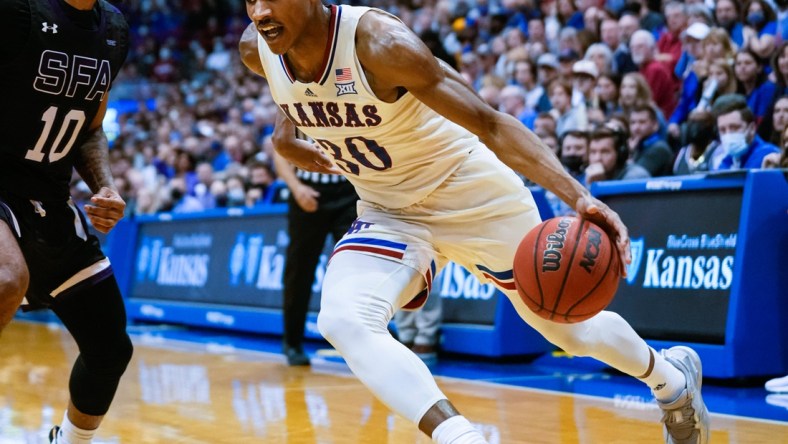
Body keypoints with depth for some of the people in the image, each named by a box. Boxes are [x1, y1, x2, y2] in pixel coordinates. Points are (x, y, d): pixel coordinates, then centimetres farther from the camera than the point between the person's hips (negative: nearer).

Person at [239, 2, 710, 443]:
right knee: (342, 321, -25)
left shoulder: (380, 42, -31)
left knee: (571, 329, 11)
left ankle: (670, 375, 43)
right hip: (389, 214, 5)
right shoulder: (256, 51, -13)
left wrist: (580, 197, -41)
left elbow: (491, 124, -31)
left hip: (475, 200, -5)